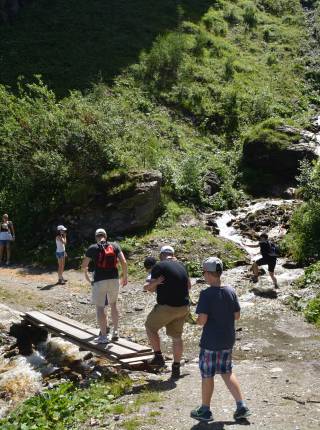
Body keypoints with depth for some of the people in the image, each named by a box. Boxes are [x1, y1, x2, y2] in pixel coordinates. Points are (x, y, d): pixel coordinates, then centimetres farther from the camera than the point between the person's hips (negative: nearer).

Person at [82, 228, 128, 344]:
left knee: (100, 307, 4)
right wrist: (125, 276, 9)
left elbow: (84, 265, 3)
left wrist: (86, 275, 22)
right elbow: (124, 262, -2)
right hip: (114, 279, 3)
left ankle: (103, 336, 4)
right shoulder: (115, 246, 6)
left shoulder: (93, 248, 1)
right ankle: (115, 332, 21)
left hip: (99, 281, -3)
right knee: (113, 305, 21)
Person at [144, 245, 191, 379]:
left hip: (167, 307, -6)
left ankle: (158, 357, 14)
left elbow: (151, 288, -12)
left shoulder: (159, 266, -10)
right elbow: (188, 286, 21)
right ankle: (176, 368, 22)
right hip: (183, 307, 6)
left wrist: (148, 287, 8)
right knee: (176, 337, 17)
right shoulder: (181, 266, 10)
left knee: (150, 327, 17)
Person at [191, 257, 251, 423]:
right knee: (227, 372, 20)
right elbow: (237, 315, 4)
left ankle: (205, 410, 24)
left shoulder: (206, 294, -19)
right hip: (228, 340, 6)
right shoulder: (230, 291, -2)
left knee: (207, 375, 10)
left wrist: (198, 321, -1)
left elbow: (202, 319, -22)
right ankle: (241, 407, 17)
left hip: (210, 342, -6)